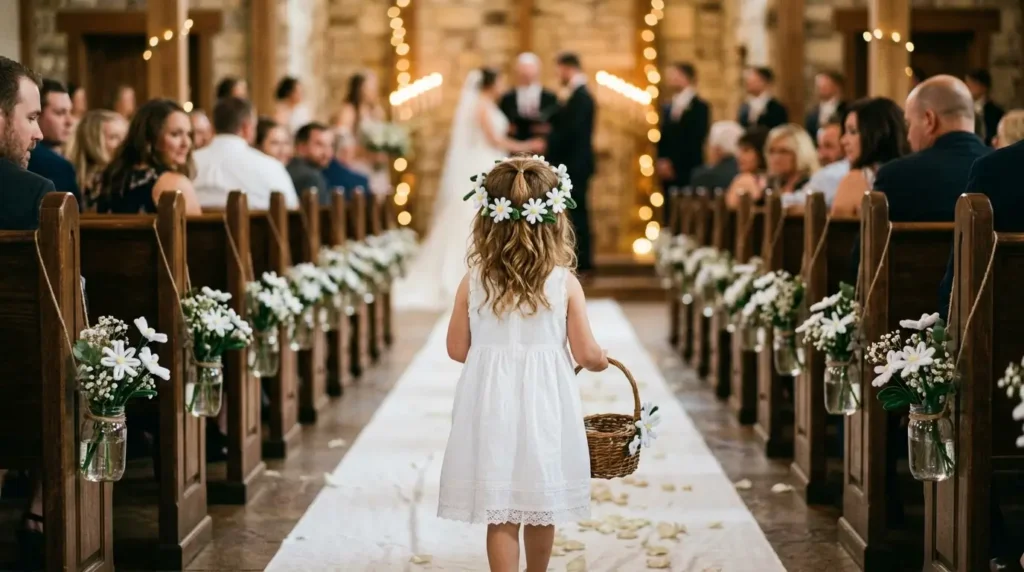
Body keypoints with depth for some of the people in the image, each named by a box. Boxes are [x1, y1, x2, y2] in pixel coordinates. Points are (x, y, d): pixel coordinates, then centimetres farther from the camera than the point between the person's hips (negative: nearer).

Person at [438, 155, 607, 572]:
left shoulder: (473, 282, -5)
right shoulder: (566, 284, -8)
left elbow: (457, 348, 3)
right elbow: (586, 354, -5)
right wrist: (601, 361, 18)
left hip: (491, 408, 0)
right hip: (544, 407, 0)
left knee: (500, 515, 3)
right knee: (541, 509, 17)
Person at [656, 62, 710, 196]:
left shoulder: (700, 107, -3)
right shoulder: (667, 108, 17)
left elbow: (696, 141, -11)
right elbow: (663, 139, 15)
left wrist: (673, 165, -12)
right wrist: (661, 162, -3)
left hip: (689, 172, -6)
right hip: (669, 174, 6)